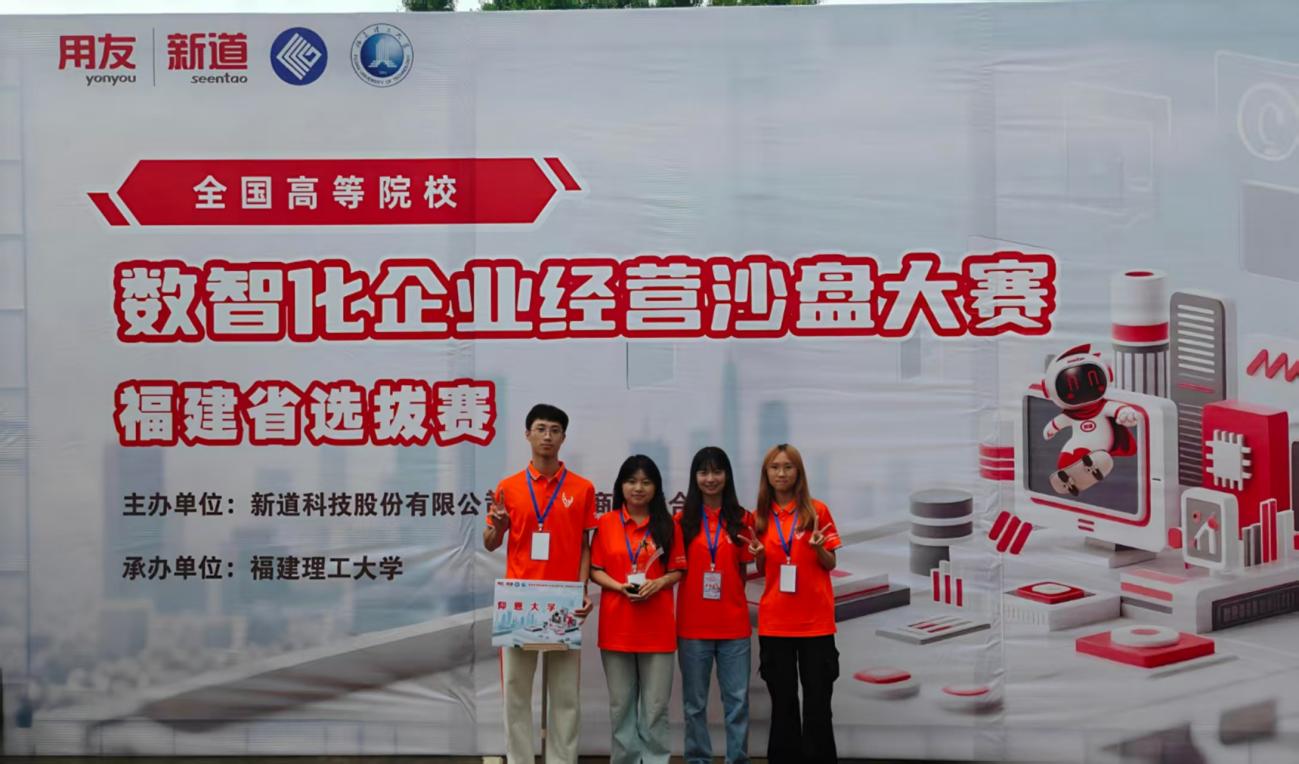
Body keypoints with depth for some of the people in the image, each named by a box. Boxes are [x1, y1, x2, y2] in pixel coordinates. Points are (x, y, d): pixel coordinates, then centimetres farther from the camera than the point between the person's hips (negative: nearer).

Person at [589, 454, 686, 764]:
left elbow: (678, 570, 7)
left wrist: (658, 583, -13)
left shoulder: (667, 526, 4)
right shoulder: (606, 523, 3)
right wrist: (619, 586, -13)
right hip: (617, 625, 0)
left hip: (657, 627, 0)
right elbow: (595, 570, 4)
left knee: (656, 705, 2)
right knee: (621, 703, 7)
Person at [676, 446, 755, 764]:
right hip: (693, 625, 0)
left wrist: (758, 554, -2)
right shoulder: (683, 520, 3)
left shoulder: (742, 519, 6)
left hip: (733, 624, 1)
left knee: (737, 700, 3)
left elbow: (743, 571, 10)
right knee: (694, 702, 6)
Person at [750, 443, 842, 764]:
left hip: (815, 620, -2)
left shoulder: (817, 511, -1)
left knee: (818, 701, 1)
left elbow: (831, 565, 3)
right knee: (783, 702, 8)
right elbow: (762, 570, 13)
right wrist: (758, 554, -8)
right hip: (774, 622, 2)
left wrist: (818, 548, -17)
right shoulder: (760, 516, 6)